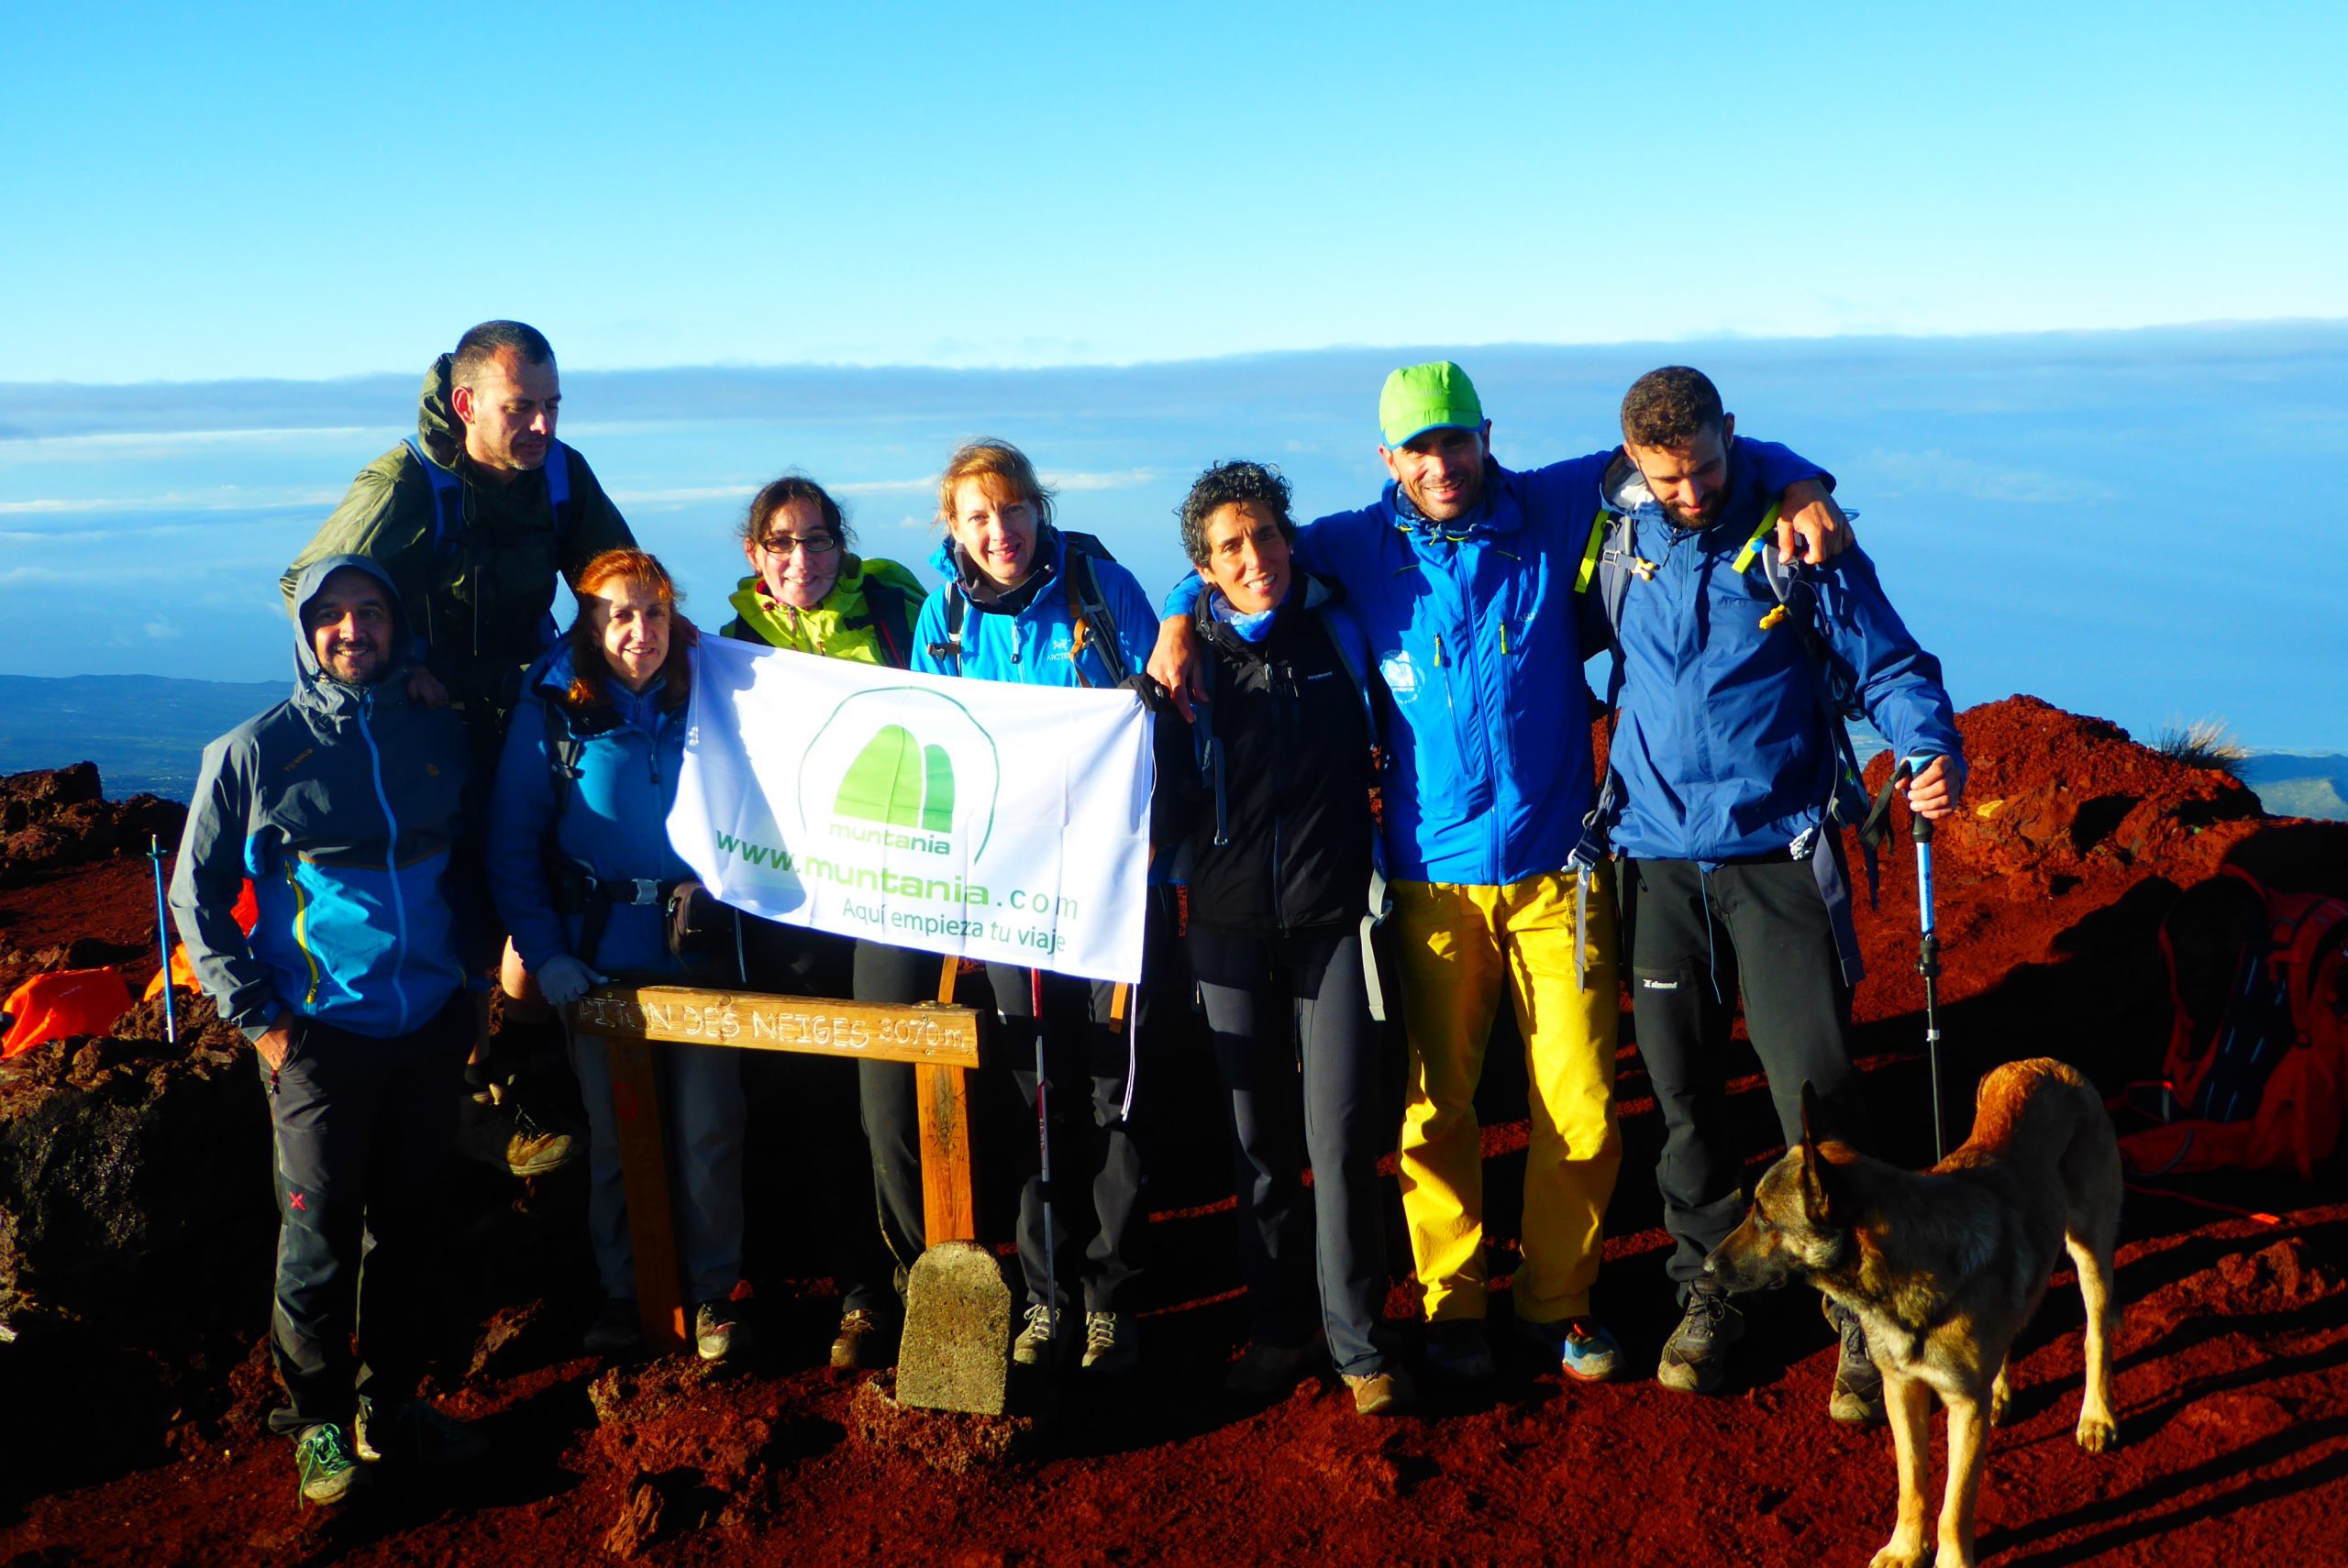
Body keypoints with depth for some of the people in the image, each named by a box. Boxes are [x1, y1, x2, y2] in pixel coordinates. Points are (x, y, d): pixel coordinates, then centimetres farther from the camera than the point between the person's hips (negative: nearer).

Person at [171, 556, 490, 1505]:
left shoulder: (435, 735, 7)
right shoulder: (253, 753, -4)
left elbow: (470, 859, 19)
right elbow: (195, 899, 1)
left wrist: (470, 971, 10)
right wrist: (258, 1018, -5)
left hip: (431, 1028, 4)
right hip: (320, 1035, -3)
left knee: (407, 1224, 11)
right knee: (319, 1237, 1)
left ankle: (390, 1406, 25)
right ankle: (318, 1420, 18)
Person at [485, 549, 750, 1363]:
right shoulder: (551, 712, -4)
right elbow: (512, 845, -2)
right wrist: (544, 952, -9)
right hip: (598, 958, -1)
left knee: (709, 1130, 3)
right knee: (613, 1135, 9)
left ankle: (713, 1290, 19)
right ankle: (621, 1289, 25)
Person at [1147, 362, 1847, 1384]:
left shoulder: (1550, 513, 2)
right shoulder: (1361, 549, 3)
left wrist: (1796, 485, -4)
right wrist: (1182, 615, -3)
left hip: (1557, 870, 0)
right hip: (1433, 878, 0)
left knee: (1580, 1109, 3)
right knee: (1435, 1107, 5)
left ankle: (1558, 1300, 22)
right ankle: (1451, 1303, 23)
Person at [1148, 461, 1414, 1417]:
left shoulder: (1339, 632, 3)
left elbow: (1386, 747, 16)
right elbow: (1166, 798, 2)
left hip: (1331, 917, -1)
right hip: (1229, 925, 1)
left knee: (1341, 1135, -6)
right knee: (1257, 1138, 8)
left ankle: (1357, 1340, 6)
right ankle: (1277, 1329, 22)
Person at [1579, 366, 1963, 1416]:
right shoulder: (1616, 541, 5)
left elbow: (1885, 664, 0)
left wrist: (1936, 749, -17)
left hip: (1779, 855, -2)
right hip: (1658, 854, 3)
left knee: (1815, 1085, -6)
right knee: (1682, 1088, 8)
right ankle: (1708, 1288, 26)